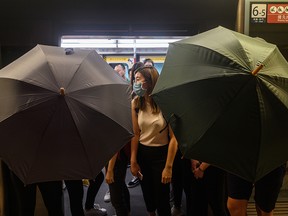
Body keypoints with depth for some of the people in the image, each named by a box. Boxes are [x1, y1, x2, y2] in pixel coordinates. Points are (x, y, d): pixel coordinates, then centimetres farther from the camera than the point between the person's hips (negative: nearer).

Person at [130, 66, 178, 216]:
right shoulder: (136, 103, -3)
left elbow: (173, 137, -15)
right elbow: (135, 134, -3)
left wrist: (168, 167, -16)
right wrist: (133, 161, -5)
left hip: (161, 154, -4)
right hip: (142, 153, 4)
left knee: (162, 198, 6)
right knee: (147, 194, 20)